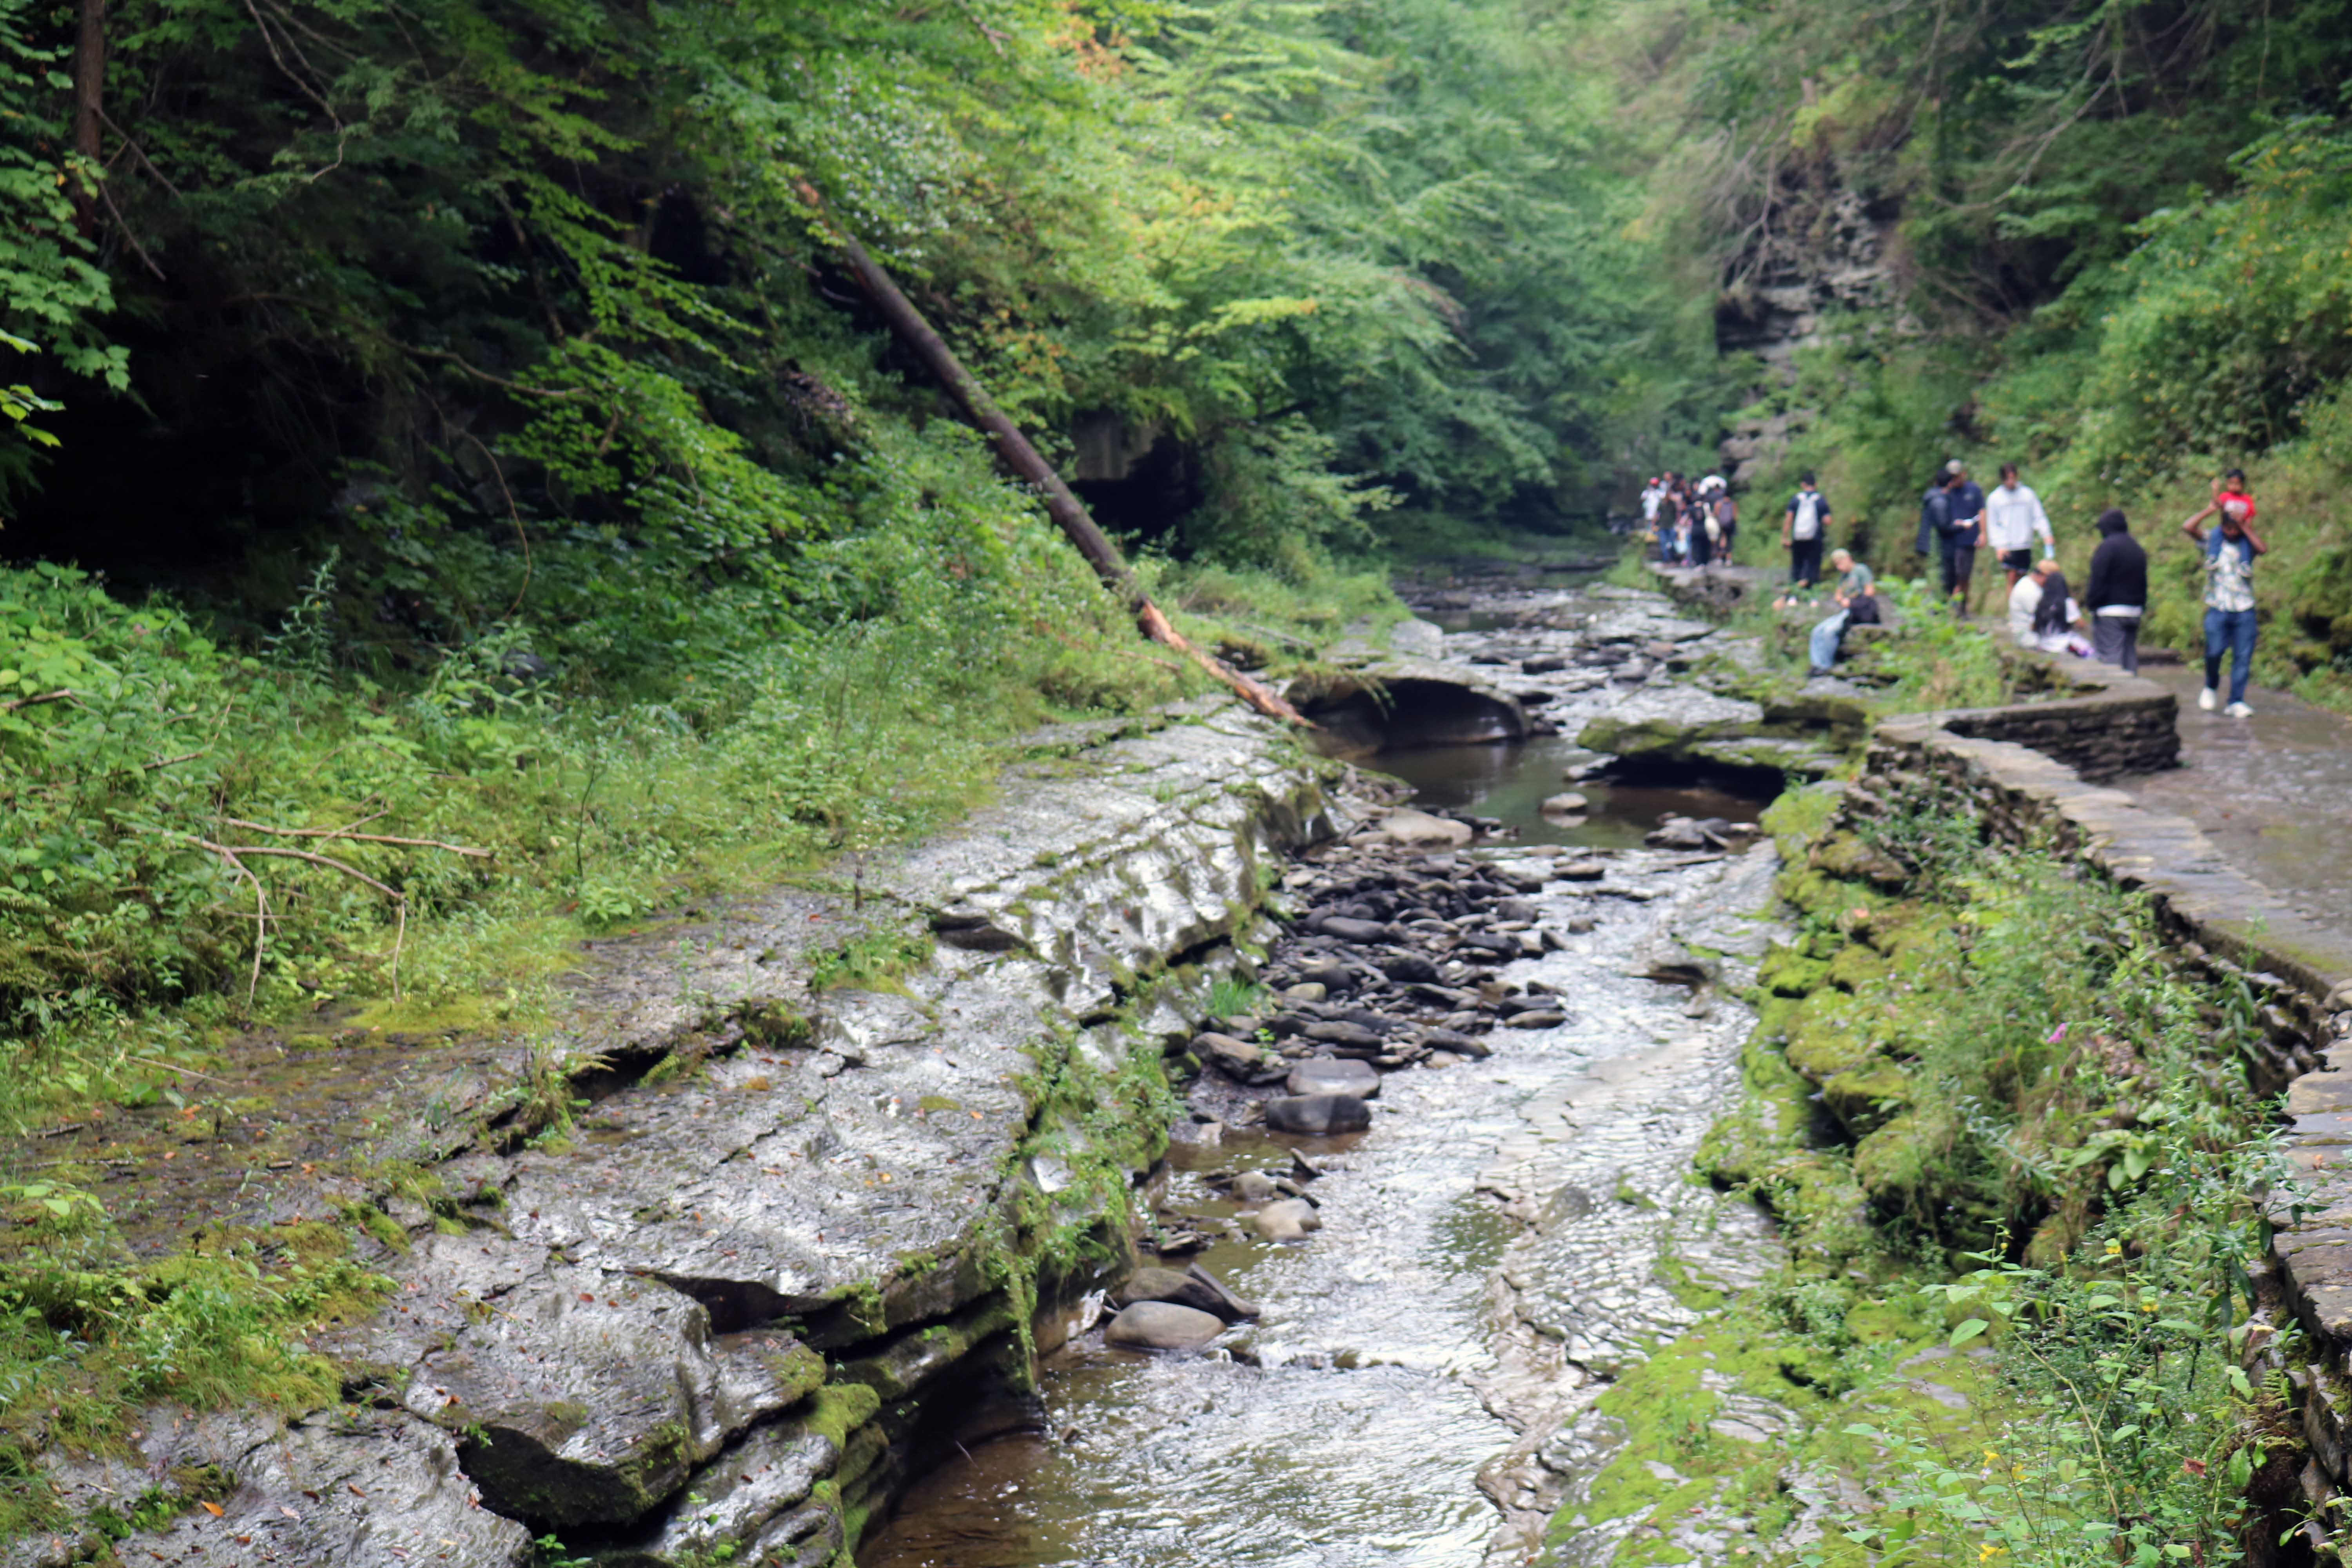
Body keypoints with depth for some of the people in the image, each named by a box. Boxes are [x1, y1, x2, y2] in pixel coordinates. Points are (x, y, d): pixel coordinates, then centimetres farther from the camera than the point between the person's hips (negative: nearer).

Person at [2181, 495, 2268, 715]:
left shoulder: (2248, 544, 5)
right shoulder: (2212, 541, 4)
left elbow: (2263, 549, -18)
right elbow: (2187, 528, -11)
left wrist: (2245, 527, -12)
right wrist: (2210, 510, -7)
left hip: (2244, 609, 1)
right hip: (2218, 608, -1)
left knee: (2243, 656, 0)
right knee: (2214, 651, -13)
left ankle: (2236, 702, 6)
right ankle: (2211, 687, 15)